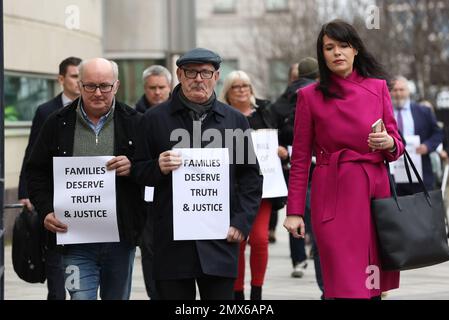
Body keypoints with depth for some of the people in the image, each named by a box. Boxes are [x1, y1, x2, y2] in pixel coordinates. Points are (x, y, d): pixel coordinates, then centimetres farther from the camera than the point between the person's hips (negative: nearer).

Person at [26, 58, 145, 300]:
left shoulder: (133, 123, 3)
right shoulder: (58, 124, 4)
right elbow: (36, 172, 8)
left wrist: (133, 168, -15)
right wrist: (46, 211, -6)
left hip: (121, 238, 1)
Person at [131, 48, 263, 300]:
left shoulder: (235, 120, 10)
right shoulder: (155, 119, 6)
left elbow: (251, 177, 11)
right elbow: (138, 172, 8)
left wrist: (242, 222, 0)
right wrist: (159, 168, -14)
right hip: (172, 241, 0)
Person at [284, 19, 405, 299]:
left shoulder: (378, 87, 8)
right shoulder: (310, 96, 2)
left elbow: (397, 143, 12)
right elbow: (300, 158, 3)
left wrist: (389, 143, -12)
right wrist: (295, 211, -1)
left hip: (375, 191, 3)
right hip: (333, 196, -3)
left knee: (375, 285, 5)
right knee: (346, 286, -9)